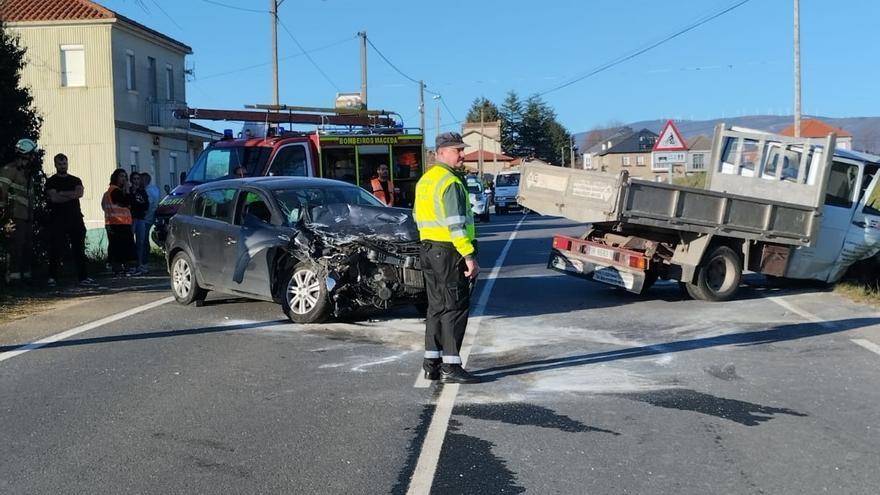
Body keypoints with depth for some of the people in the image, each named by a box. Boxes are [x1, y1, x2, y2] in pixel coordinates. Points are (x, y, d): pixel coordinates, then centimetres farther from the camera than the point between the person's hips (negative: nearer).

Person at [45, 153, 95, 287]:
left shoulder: (75, 180, 16)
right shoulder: (51, 181, 6)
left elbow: (80, 193, -4)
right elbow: (53, 197, -10)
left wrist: (62, 194, -9)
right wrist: (72, 195, -3)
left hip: (76, 218, 3)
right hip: (58, 220, -3)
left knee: (79, 249, 1)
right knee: (56, 250, -3)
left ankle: (83, 277, 2)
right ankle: (52, 277, 3)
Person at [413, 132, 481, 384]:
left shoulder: (425, 180, 16)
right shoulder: (450, 182, -15)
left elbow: (419, 216, 22)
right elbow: (456, 224, -22)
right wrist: (469, 256, -22)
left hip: (429, 249, 10)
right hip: (449, 252, -10)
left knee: (437, 307, 14)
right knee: (455, 307, -5)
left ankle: (432, 363, 17)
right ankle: (451, 367, -5)